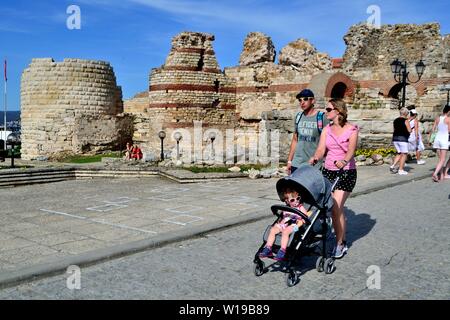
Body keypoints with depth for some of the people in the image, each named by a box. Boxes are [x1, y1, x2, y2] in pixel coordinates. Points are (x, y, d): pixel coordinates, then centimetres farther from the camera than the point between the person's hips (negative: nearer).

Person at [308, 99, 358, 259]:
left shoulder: (352, 129, -6)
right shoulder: (327, 130, 8)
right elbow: (321, 149, -3)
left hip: (346, 172, -5)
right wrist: (315, 158, -25)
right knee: (335, 209, 6)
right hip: (328, 171, 5)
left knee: (336, 207, -12)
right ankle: (342, 241, 21)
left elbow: (351, 149, -20)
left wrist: (344, 161, -40)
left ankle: (339, 244, 2)